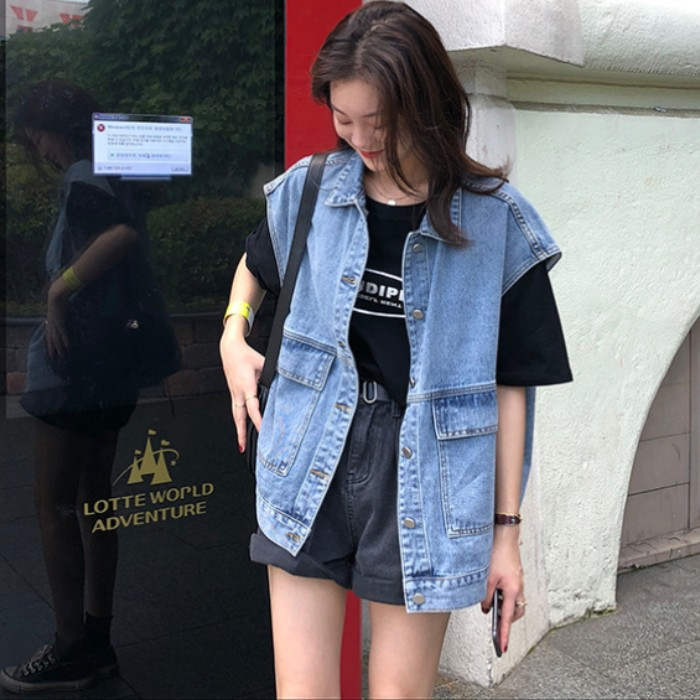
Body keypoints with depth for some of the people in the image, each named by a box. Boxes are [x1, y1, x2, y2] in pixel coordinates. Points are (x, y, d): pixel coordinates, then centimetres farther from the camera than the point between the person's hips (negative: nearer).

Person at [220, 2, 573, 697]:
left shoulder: (495, 222, -7)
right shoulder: (309, 190, 1)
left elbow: (510, 385, -4)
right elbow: (255, 263, 24)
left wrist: (506, 531, -2)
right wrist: (233, 338, 5)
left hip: (422, 479, -2)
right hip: (310, 468, 2)